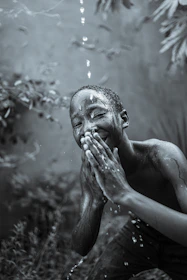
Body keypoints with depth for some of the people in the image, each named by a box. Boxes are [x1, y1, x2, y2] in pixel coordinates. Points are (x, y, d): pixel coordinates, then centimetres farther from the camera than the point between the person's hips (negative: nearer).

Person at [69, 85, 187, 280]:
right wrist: (96, 200, -33)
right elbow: (81, 248, -16)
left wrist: (125, 194, -47)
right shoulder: (91, 169, -17)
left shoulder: (162, 155, -32)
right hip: (140, 232, 3)